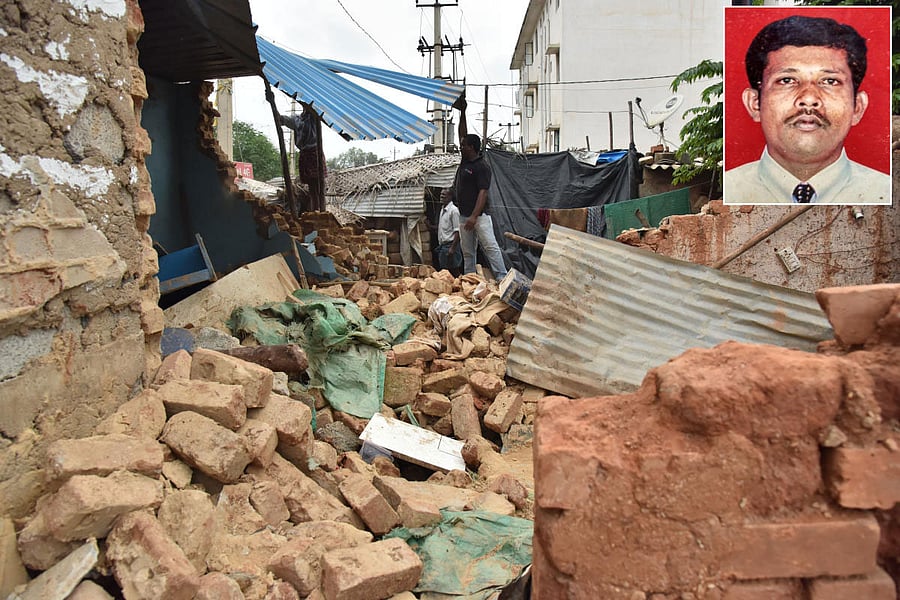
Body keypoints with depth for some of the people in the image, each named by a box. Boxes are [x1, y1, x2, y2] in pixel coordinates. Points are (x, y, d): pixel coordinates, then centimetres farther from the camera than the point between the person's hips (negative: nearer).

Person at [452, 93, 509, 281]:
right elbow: (463, 133, 22)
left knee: (490, 246, -12)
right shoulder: (465, 160, 12)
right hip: (464, 215, 9)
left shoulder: (481, 166, -12)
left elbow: (483, 192, -19)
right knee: (467, 252, 9)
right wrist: (462, 113, 18)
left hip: (479, 215, -9)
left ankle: (502, 278, -13)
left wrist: (474, 216, -26)